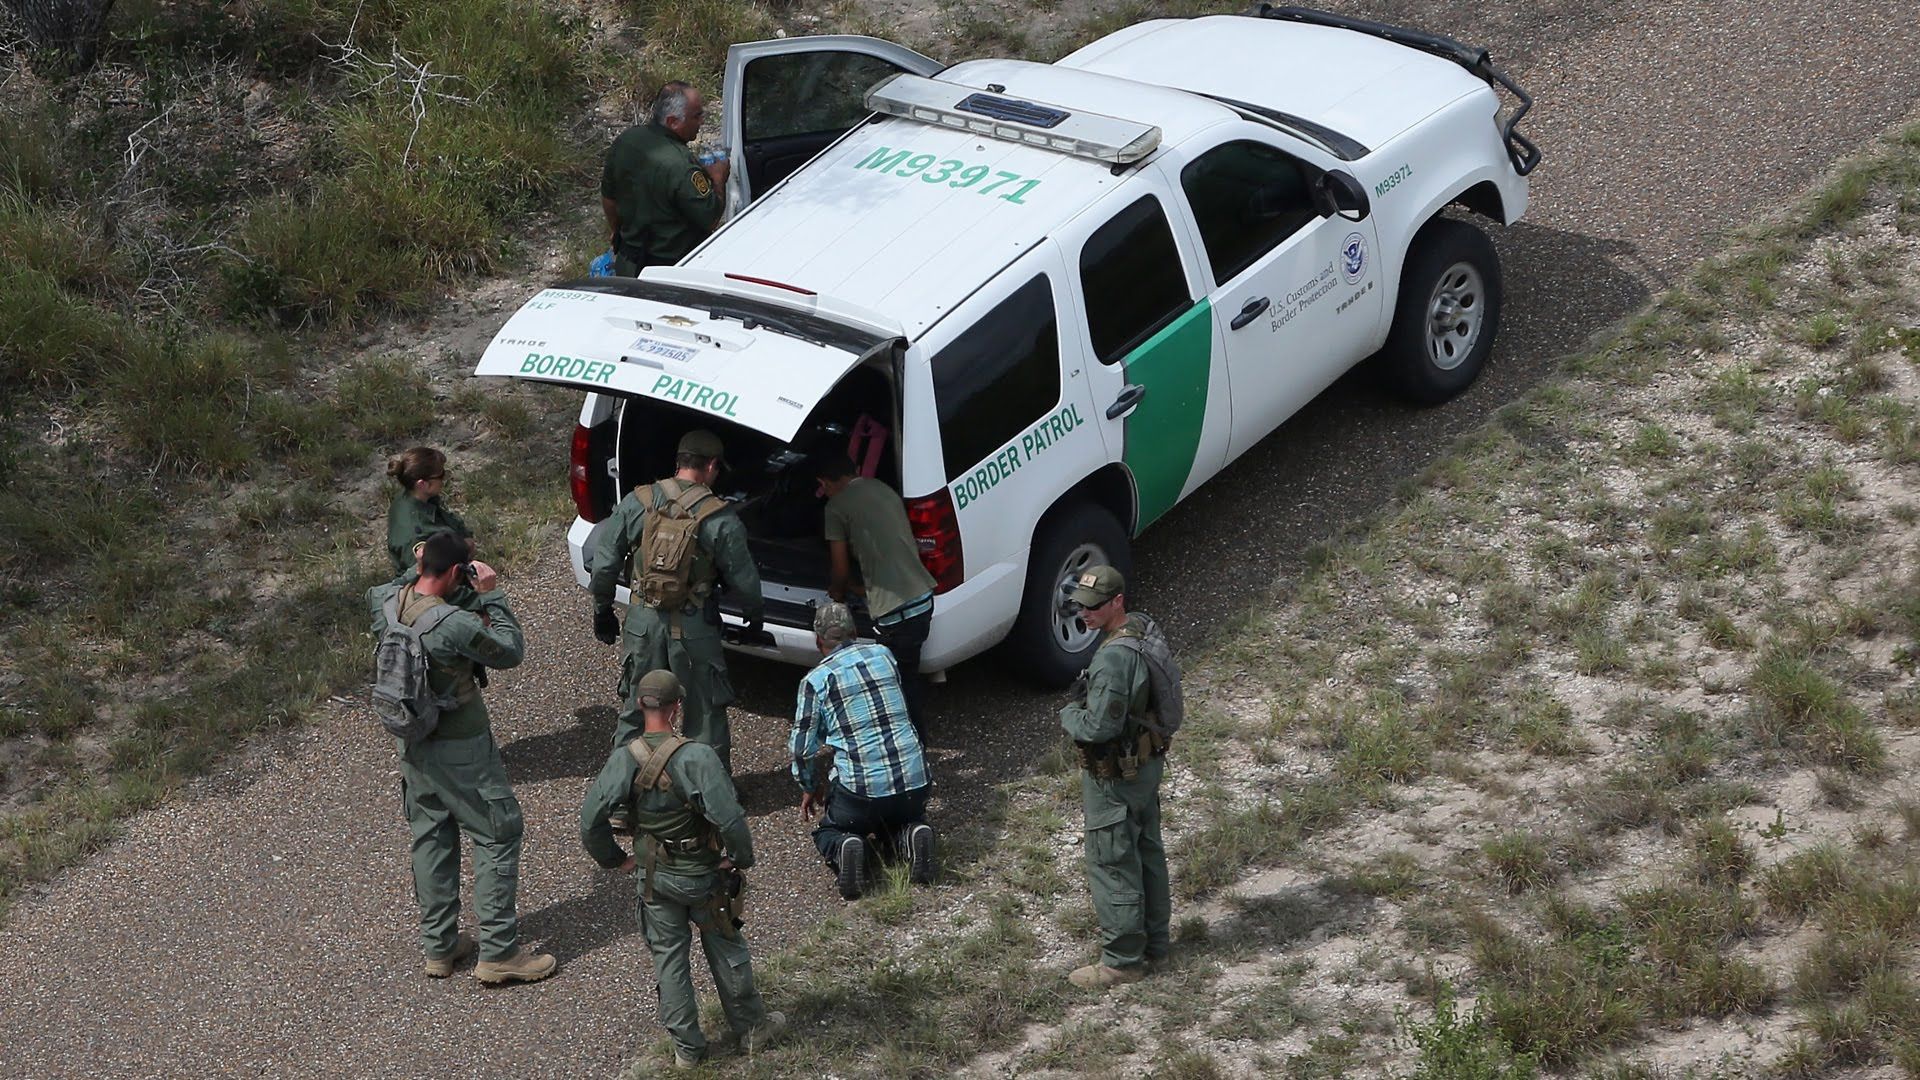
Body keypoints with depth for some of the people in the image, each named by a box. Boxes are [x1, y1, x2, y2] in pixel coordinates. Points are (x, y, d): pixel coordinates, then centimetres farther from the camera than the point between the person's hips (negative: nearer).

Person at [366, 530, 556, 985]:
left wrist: (413, 571, 6)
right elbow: (511, 651, -14)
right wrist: (491, 595, -11)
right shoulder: (456, 625, -29)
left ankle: (438, 946, 28)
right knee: (498, 835, 5)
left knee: (430, 838, 19)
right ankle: (498, 952, 7)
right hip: (460, 749, -7)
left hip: (412, 744, 7)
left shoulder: (386, 604, -9)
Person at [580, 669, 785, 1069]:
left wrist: (614, 858, 3)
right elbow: (729, 818, -30)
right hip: (703, 874, -3)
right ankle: (752, 1028, 33)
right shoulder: (696, 757, -26)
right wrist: (740, 858, -12)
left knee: (668, 958, 16)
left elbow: (591, 818, -13)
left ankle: (687, 1047, 24)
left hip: (655, 878, 3)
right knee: (726, 952, 17)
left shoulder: (625, 758, -14)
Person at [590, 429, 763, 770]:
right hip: (694, 627, -3)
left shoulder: (637, 503, -3)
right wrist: (755, 614, 14)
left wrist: (602, 610, 15)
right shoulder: (720, 519, -12)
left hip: (643, 621, 3)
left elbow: (605, 563, 1)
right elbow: (743, 577, -6)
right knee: (705, 711, 12)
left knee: (637, 704, 18)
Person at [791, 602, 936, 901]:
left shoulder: (815, 680, -4)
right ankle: (912, 836, -1)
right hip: (915, 780, 3)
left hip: (860, 789, -3)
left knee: (828, 831, 25)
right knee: (903, 817, 34)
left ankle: (843, 849, -10)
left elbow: (803, 749, 0)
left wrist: (809, 789, 20)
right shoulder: (883, 655, 9)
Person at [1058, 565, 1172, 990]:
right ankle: (1154, 943, 35)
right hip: (1149, 763, 10)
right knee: (1148, 854, 21)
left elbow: (1098, 728, -31)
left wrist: (1069, 714, -10)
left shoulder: (1113, 657, -31)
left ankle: (1122, 960, 14)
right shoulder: (1147, 629, -1)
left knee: (1112, 866, 4)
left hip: (1114, 777, -10)